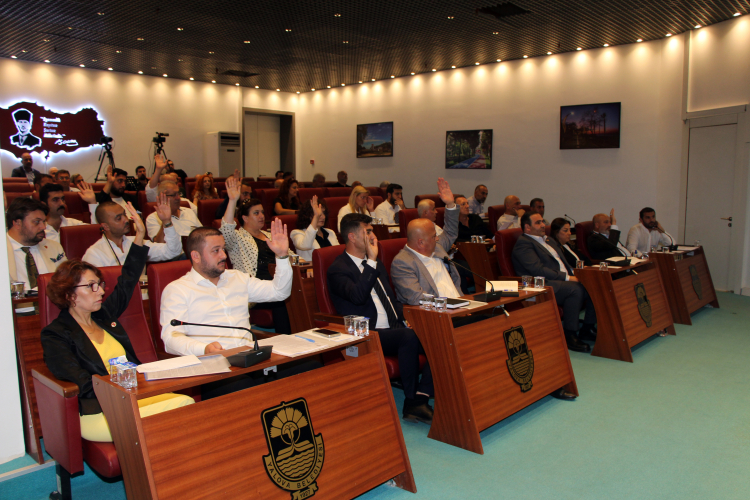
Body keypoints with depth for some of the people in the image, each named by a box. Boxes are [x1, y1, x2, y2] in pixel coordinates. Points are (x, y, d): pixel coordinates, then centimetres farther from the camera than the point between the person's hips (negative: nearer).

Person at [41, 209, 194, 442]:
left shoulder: (104, 315, 18)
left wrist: (140, 236, 24)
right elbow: (83, 384, -11)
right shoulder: (55, 335, -1)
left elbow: (127, 283, 27)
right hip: (98, 413, -7)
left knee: (187, 402, -24)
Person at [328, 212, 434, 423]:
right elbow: (358, 296, -24)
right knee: (409, 336, -34)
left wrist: (406, 317, 8)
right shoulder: (338, 269, -4)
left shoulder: (377, 265, 23)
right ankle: (411, 401, -21)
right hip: (369, 336, -7)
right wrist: (371, 261, -19)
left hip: (395, 328, 8)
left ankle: (420, 399, -21)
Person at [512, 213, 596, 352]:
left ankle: (588, 327, 1)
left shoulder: (549, 240, 26)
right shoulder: (523, 244, -5)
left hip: (565, 280, 9)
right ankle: (569, 336, -23)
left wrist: (574, 273, 3)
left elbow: (563, 263, 26)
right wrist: (567, 277, -18)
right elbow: (538, 269, -17)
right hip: (544, 286, -9)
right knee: (575, 289, -32)